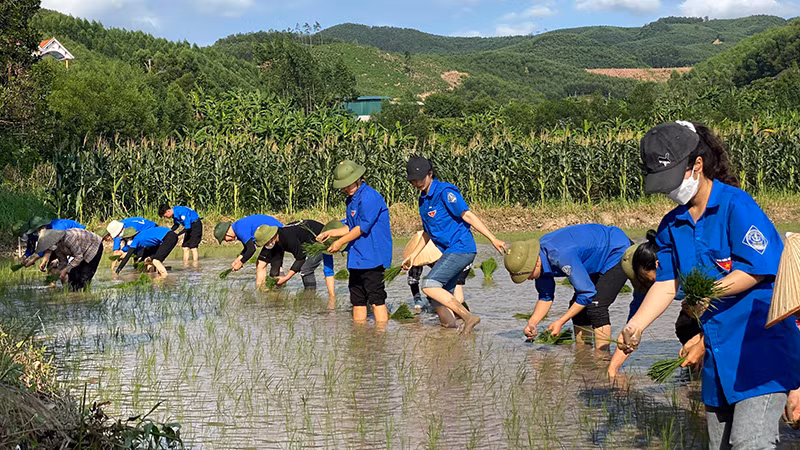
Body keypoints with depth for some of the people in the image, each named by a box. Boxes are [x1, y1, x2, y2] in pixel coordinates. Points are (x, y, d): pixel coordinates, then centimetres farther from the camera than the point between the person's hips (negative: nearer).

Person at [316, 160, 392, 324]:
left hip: (372, 257, -10)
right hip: (356, 258, 10)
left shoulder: (369, 197, -14)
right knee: (357, 299, 12)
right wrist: (331, 232, 16)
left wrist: (340, 243, -8)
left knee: (376, 298, -9)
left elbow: (363, 227, -16)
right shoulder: (352, 199, 16)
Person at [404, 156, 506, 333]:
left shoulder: (444, 192, -10)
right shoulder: (423, 199, 17)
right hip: (448, 252, 9)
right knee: (439, 304, 5)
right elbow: (428, 232, 30)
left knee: (429, 286, -22)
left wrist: (493, 239, -21)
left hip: (461, 248, -9)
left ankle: (469, 317, -20)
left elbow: (467, 215, -16)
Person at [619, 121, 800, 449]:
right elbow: (667, 283, 10)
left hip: (761, 344, -8)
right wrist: (635, 326, -4)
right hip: (718, 349, 8)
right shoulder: (672, 225, 11)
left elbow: (756, 269, -15)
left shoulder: (736, 205, -11)